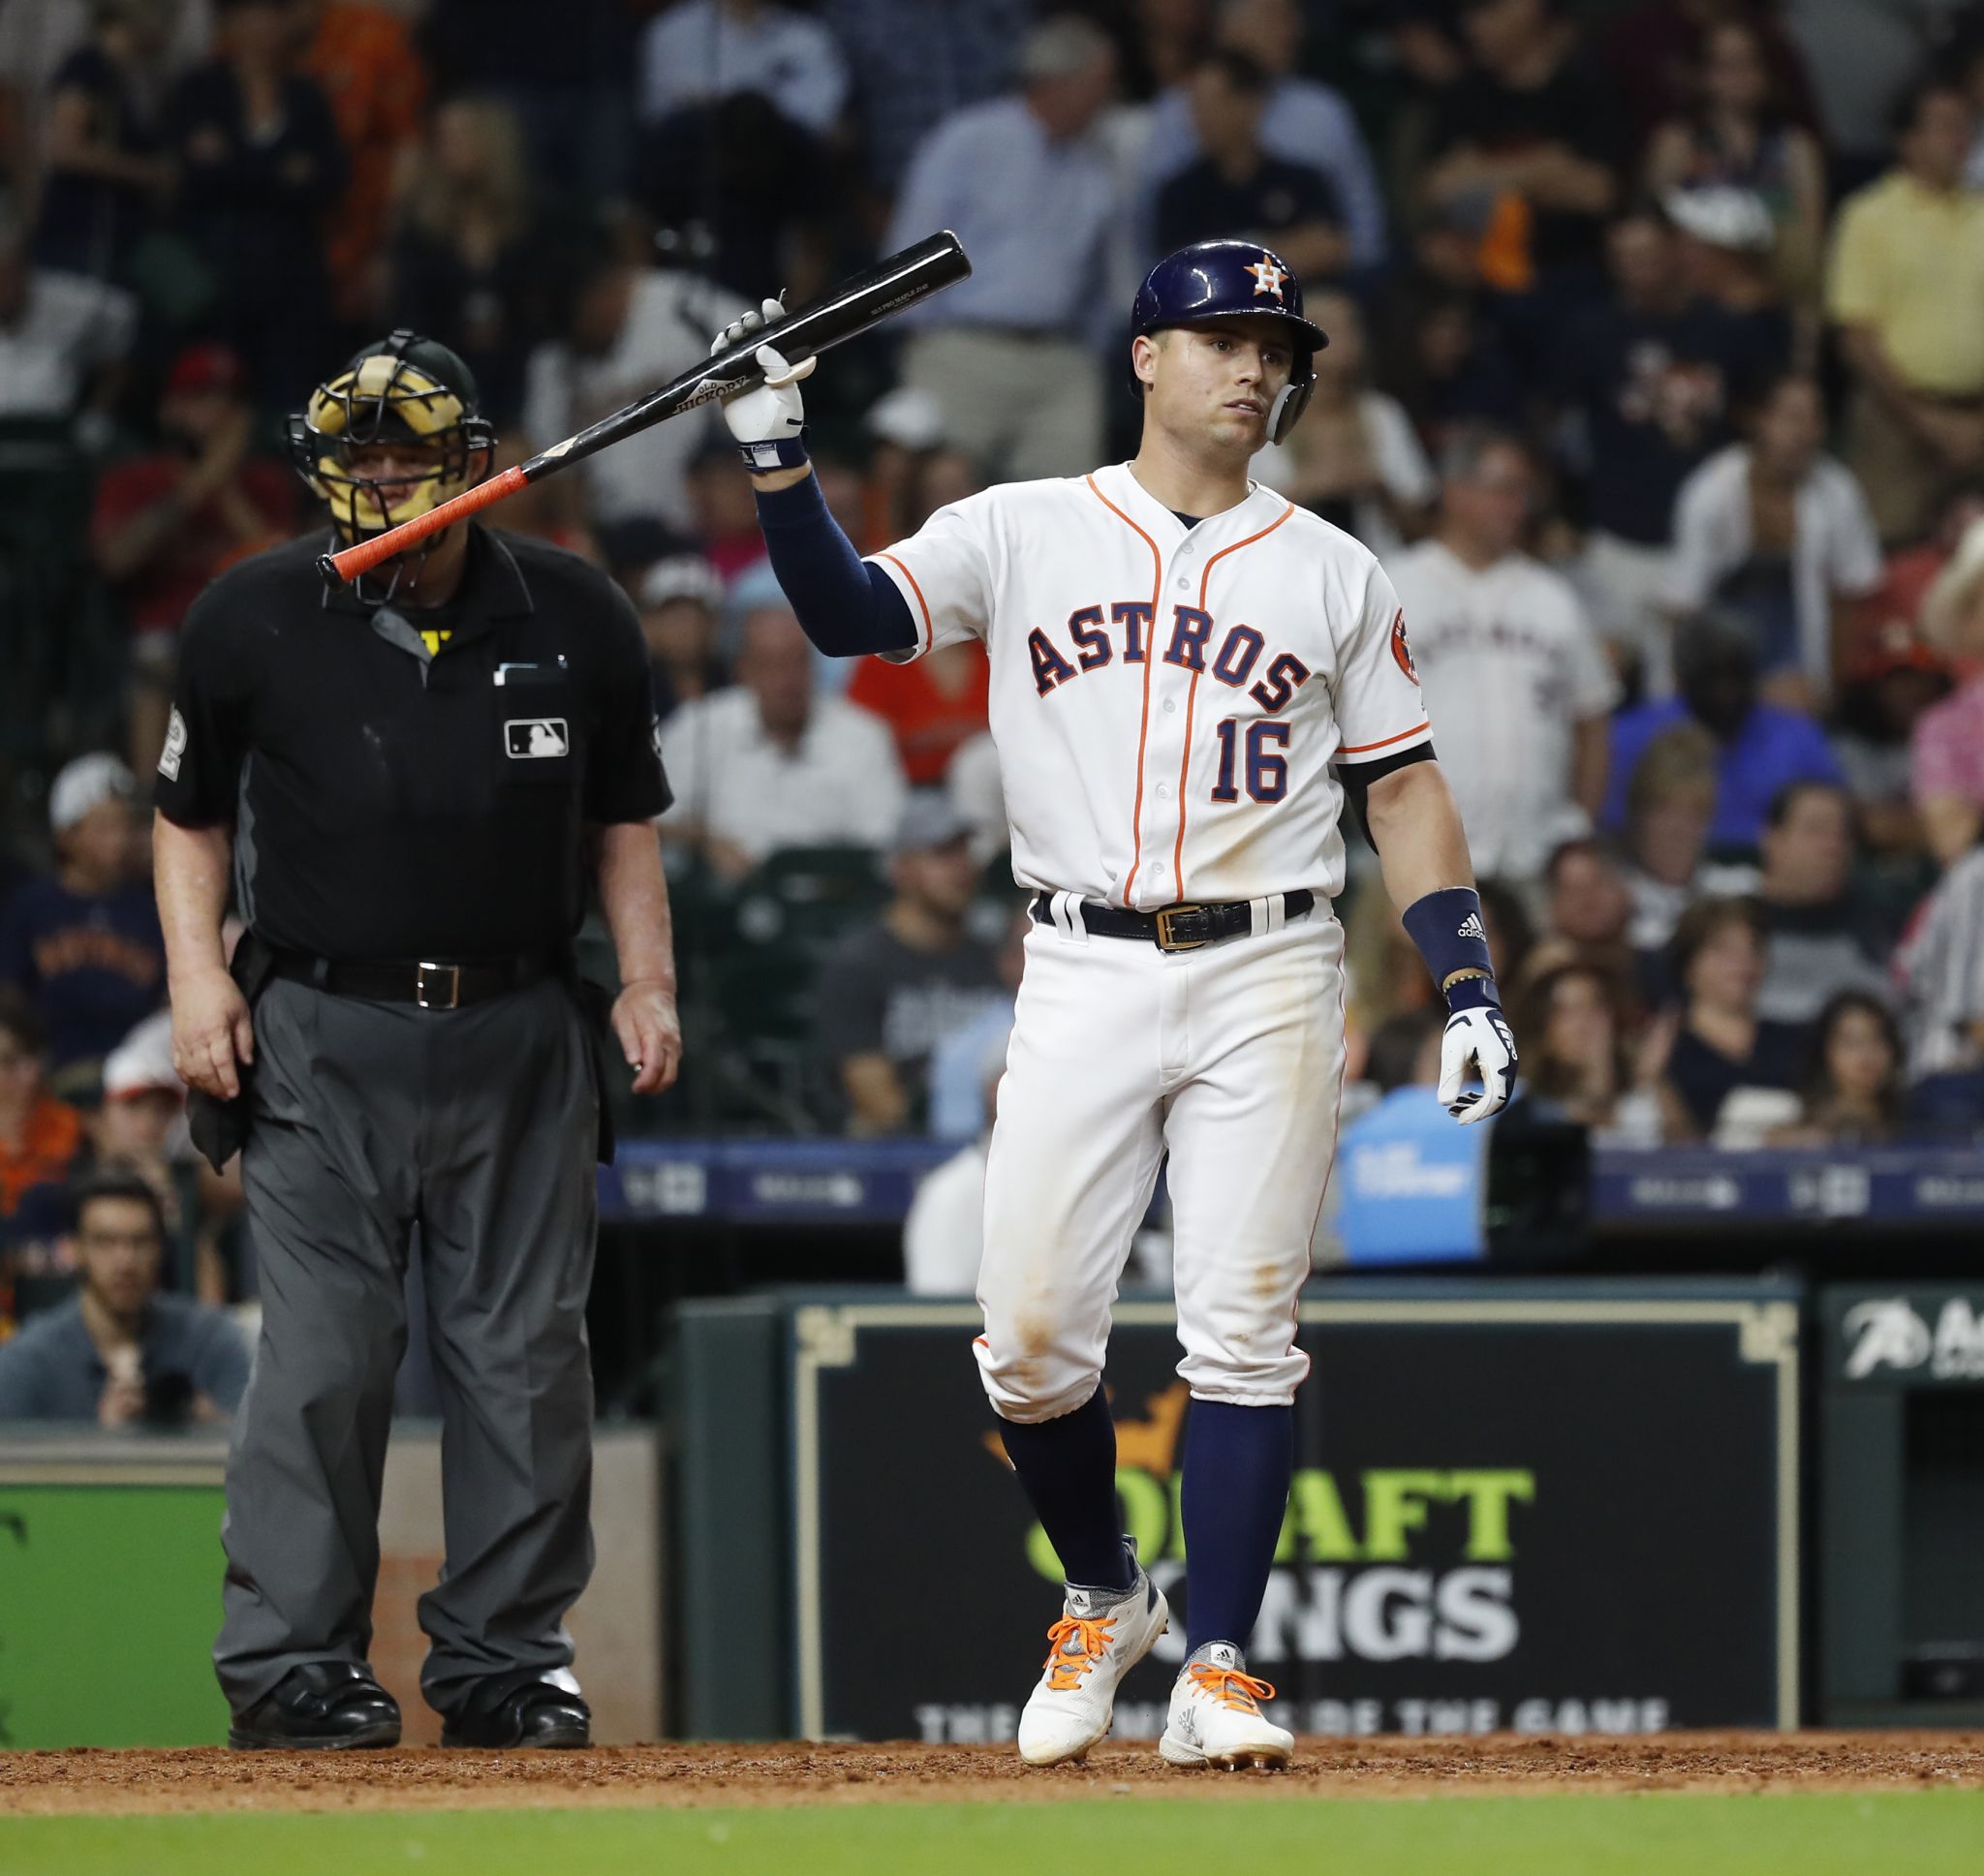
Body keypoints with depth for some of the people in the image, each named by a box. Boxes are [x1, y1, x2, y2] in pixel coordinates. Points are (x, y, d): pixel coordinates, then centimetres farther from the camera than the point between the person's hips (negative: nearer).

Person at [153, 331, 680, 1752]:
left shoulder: (578, 620, 2)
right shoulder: (253, 622, -2)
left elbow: (620, 818, 13)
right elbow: (193, 815, 10)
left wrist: (647, 979, 2)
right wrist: (197, 966, -3)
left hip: (522, 1035, 2)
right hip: (322, 1039, -2)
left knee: (527, 1355, 4)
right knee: (325, 1355, -7)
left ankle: (507, 1659, 13)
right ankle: (292, 1664, 0)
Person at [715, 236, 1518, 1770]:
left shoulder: (1334, 576, 10)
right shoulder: (1023, 535, 8)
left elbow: (1404, 785, 10)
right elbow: (850, 614, -1)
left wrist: (1468, 986, 1)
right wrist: (779, 459, -14)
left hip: (1268, 978, 0)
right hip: (1085, 974, 0)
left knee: (1246, 1336, -5)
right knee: (1031, 1338, -4)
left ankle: (1219, 1669, -1)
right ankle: (1103, 1602, 20)